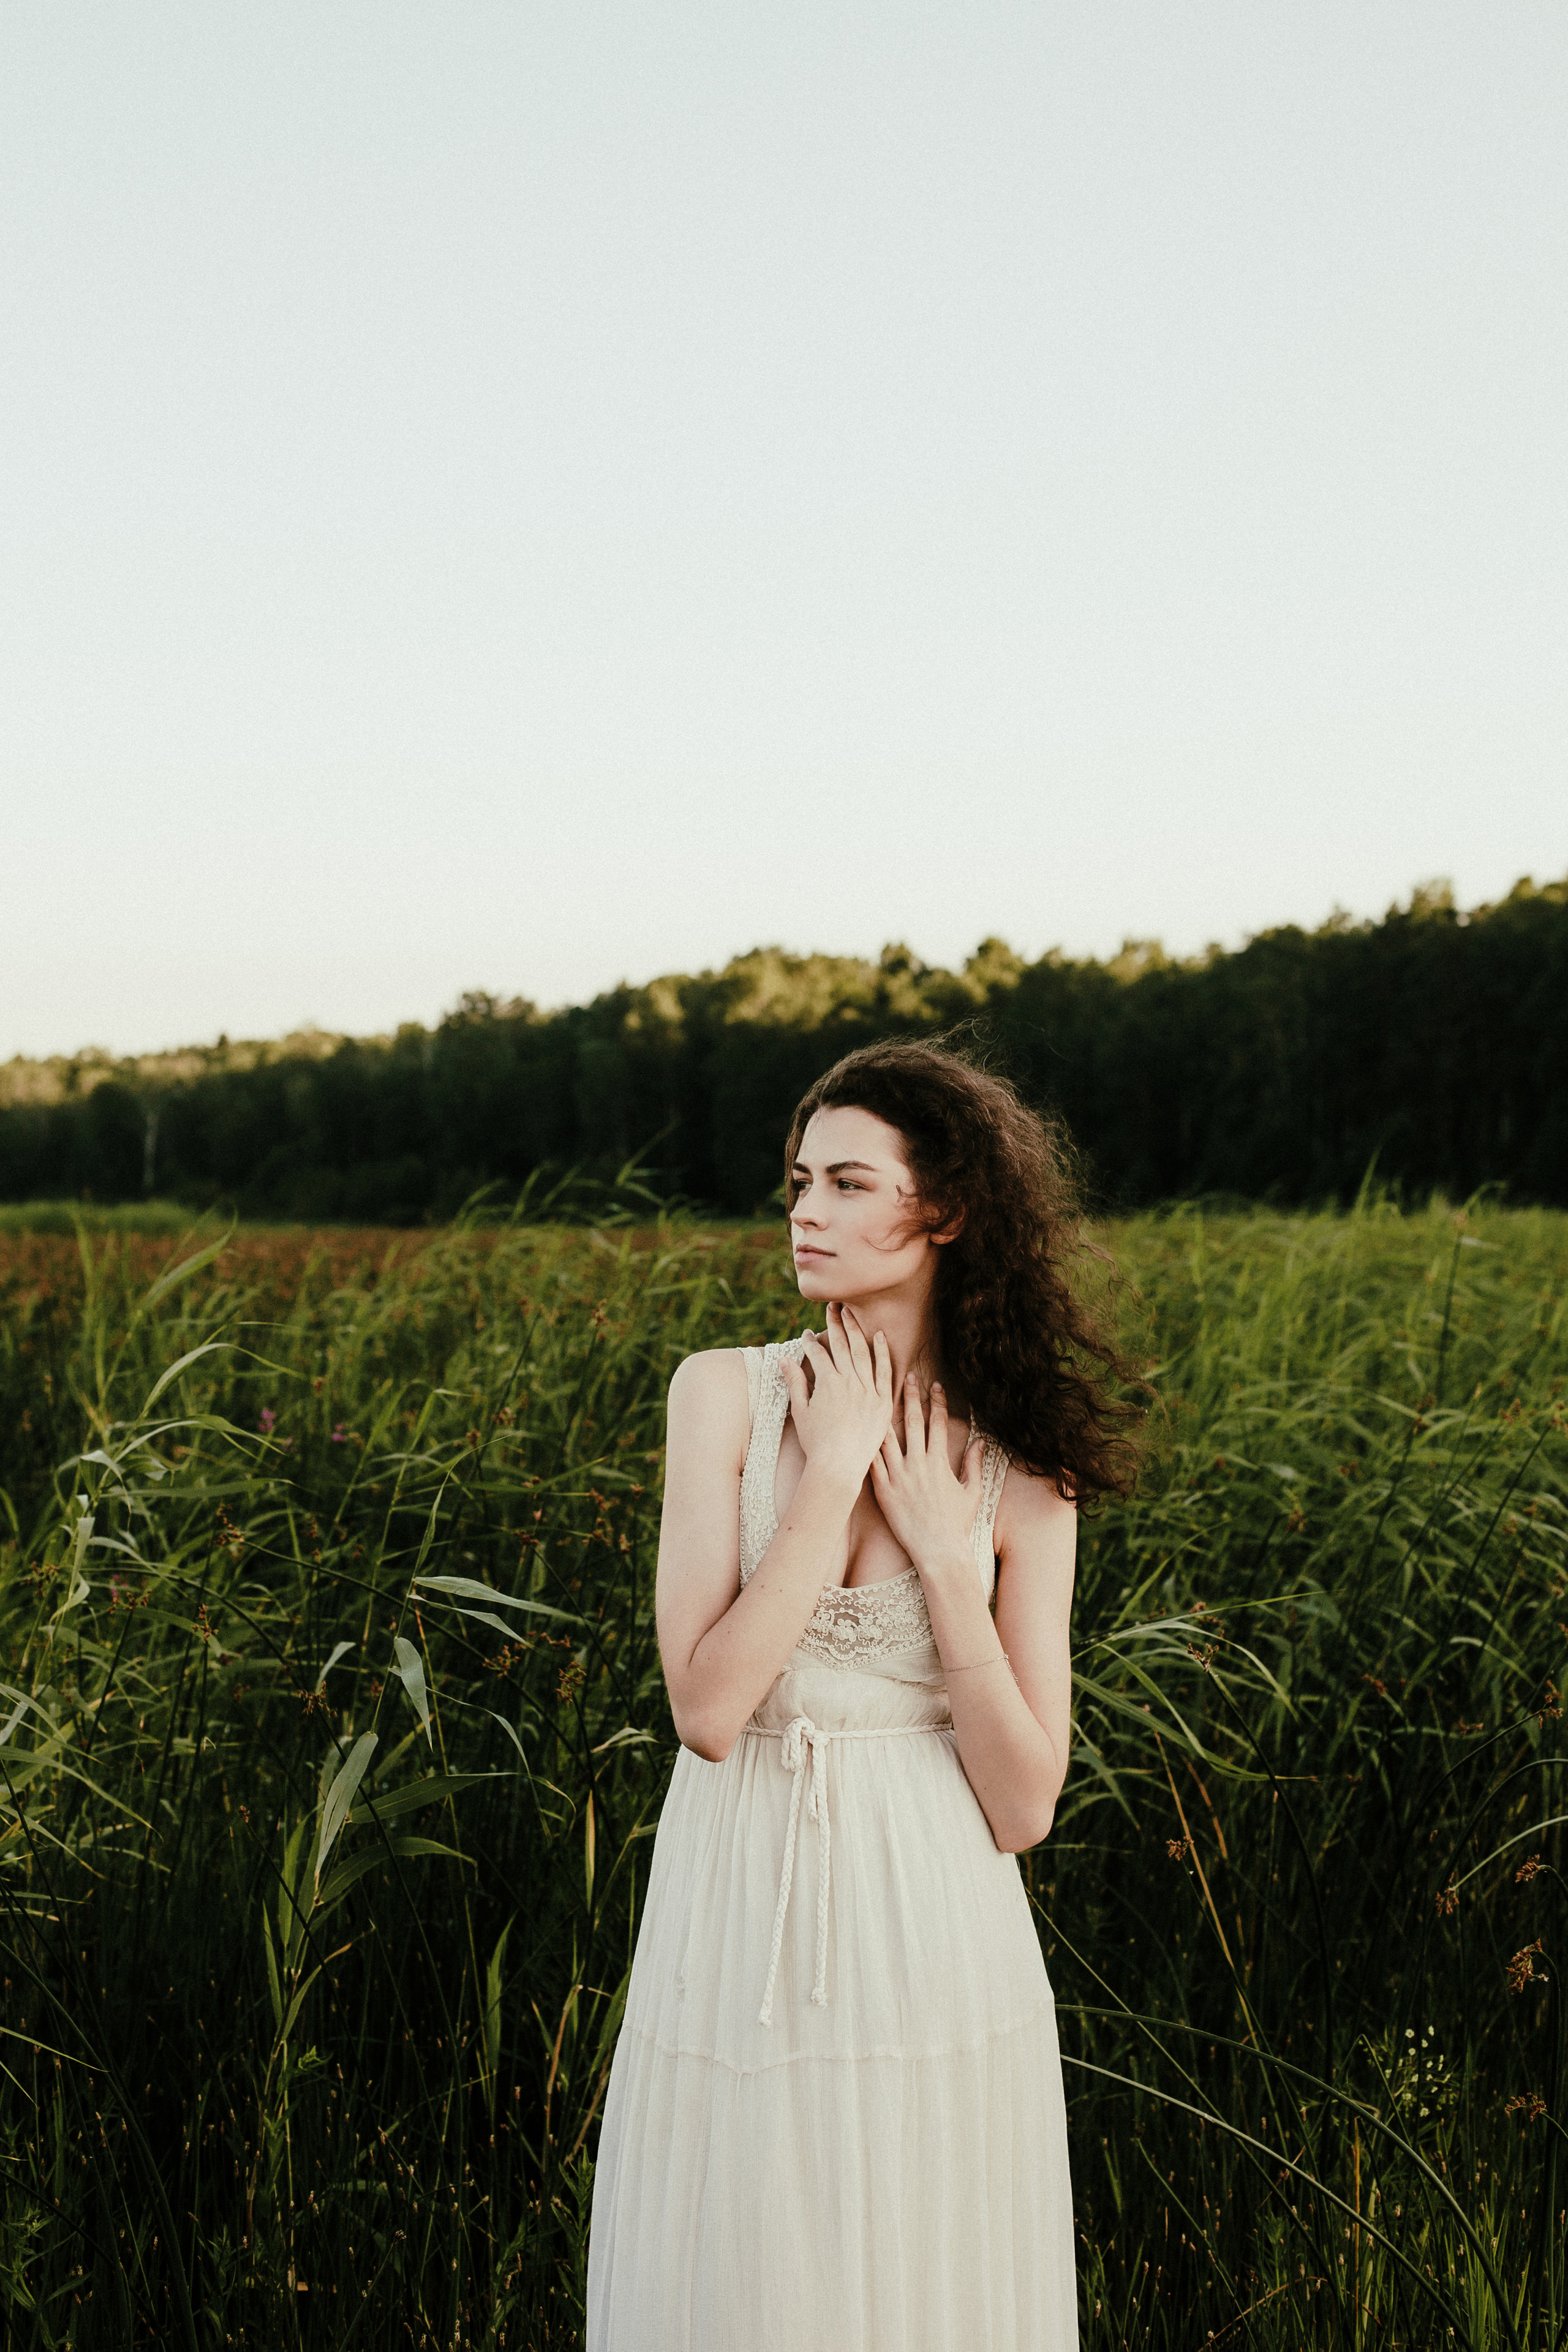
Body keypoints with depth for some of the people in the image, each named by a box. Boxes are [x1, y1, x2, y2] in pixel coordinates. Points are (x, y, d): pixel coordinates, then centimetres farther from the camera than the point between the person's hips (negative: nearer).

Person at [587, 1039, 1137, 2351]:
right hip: (740, 1946, 0)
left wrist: (945, 1555, -12)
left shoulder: (1019, 1469, -1)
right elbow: (707, 1708, -13)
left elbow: (1024, 1808, -5)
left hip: (935, 1950, 0)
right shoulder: (728, 1394, -3)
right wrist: (832, 1473, -14)